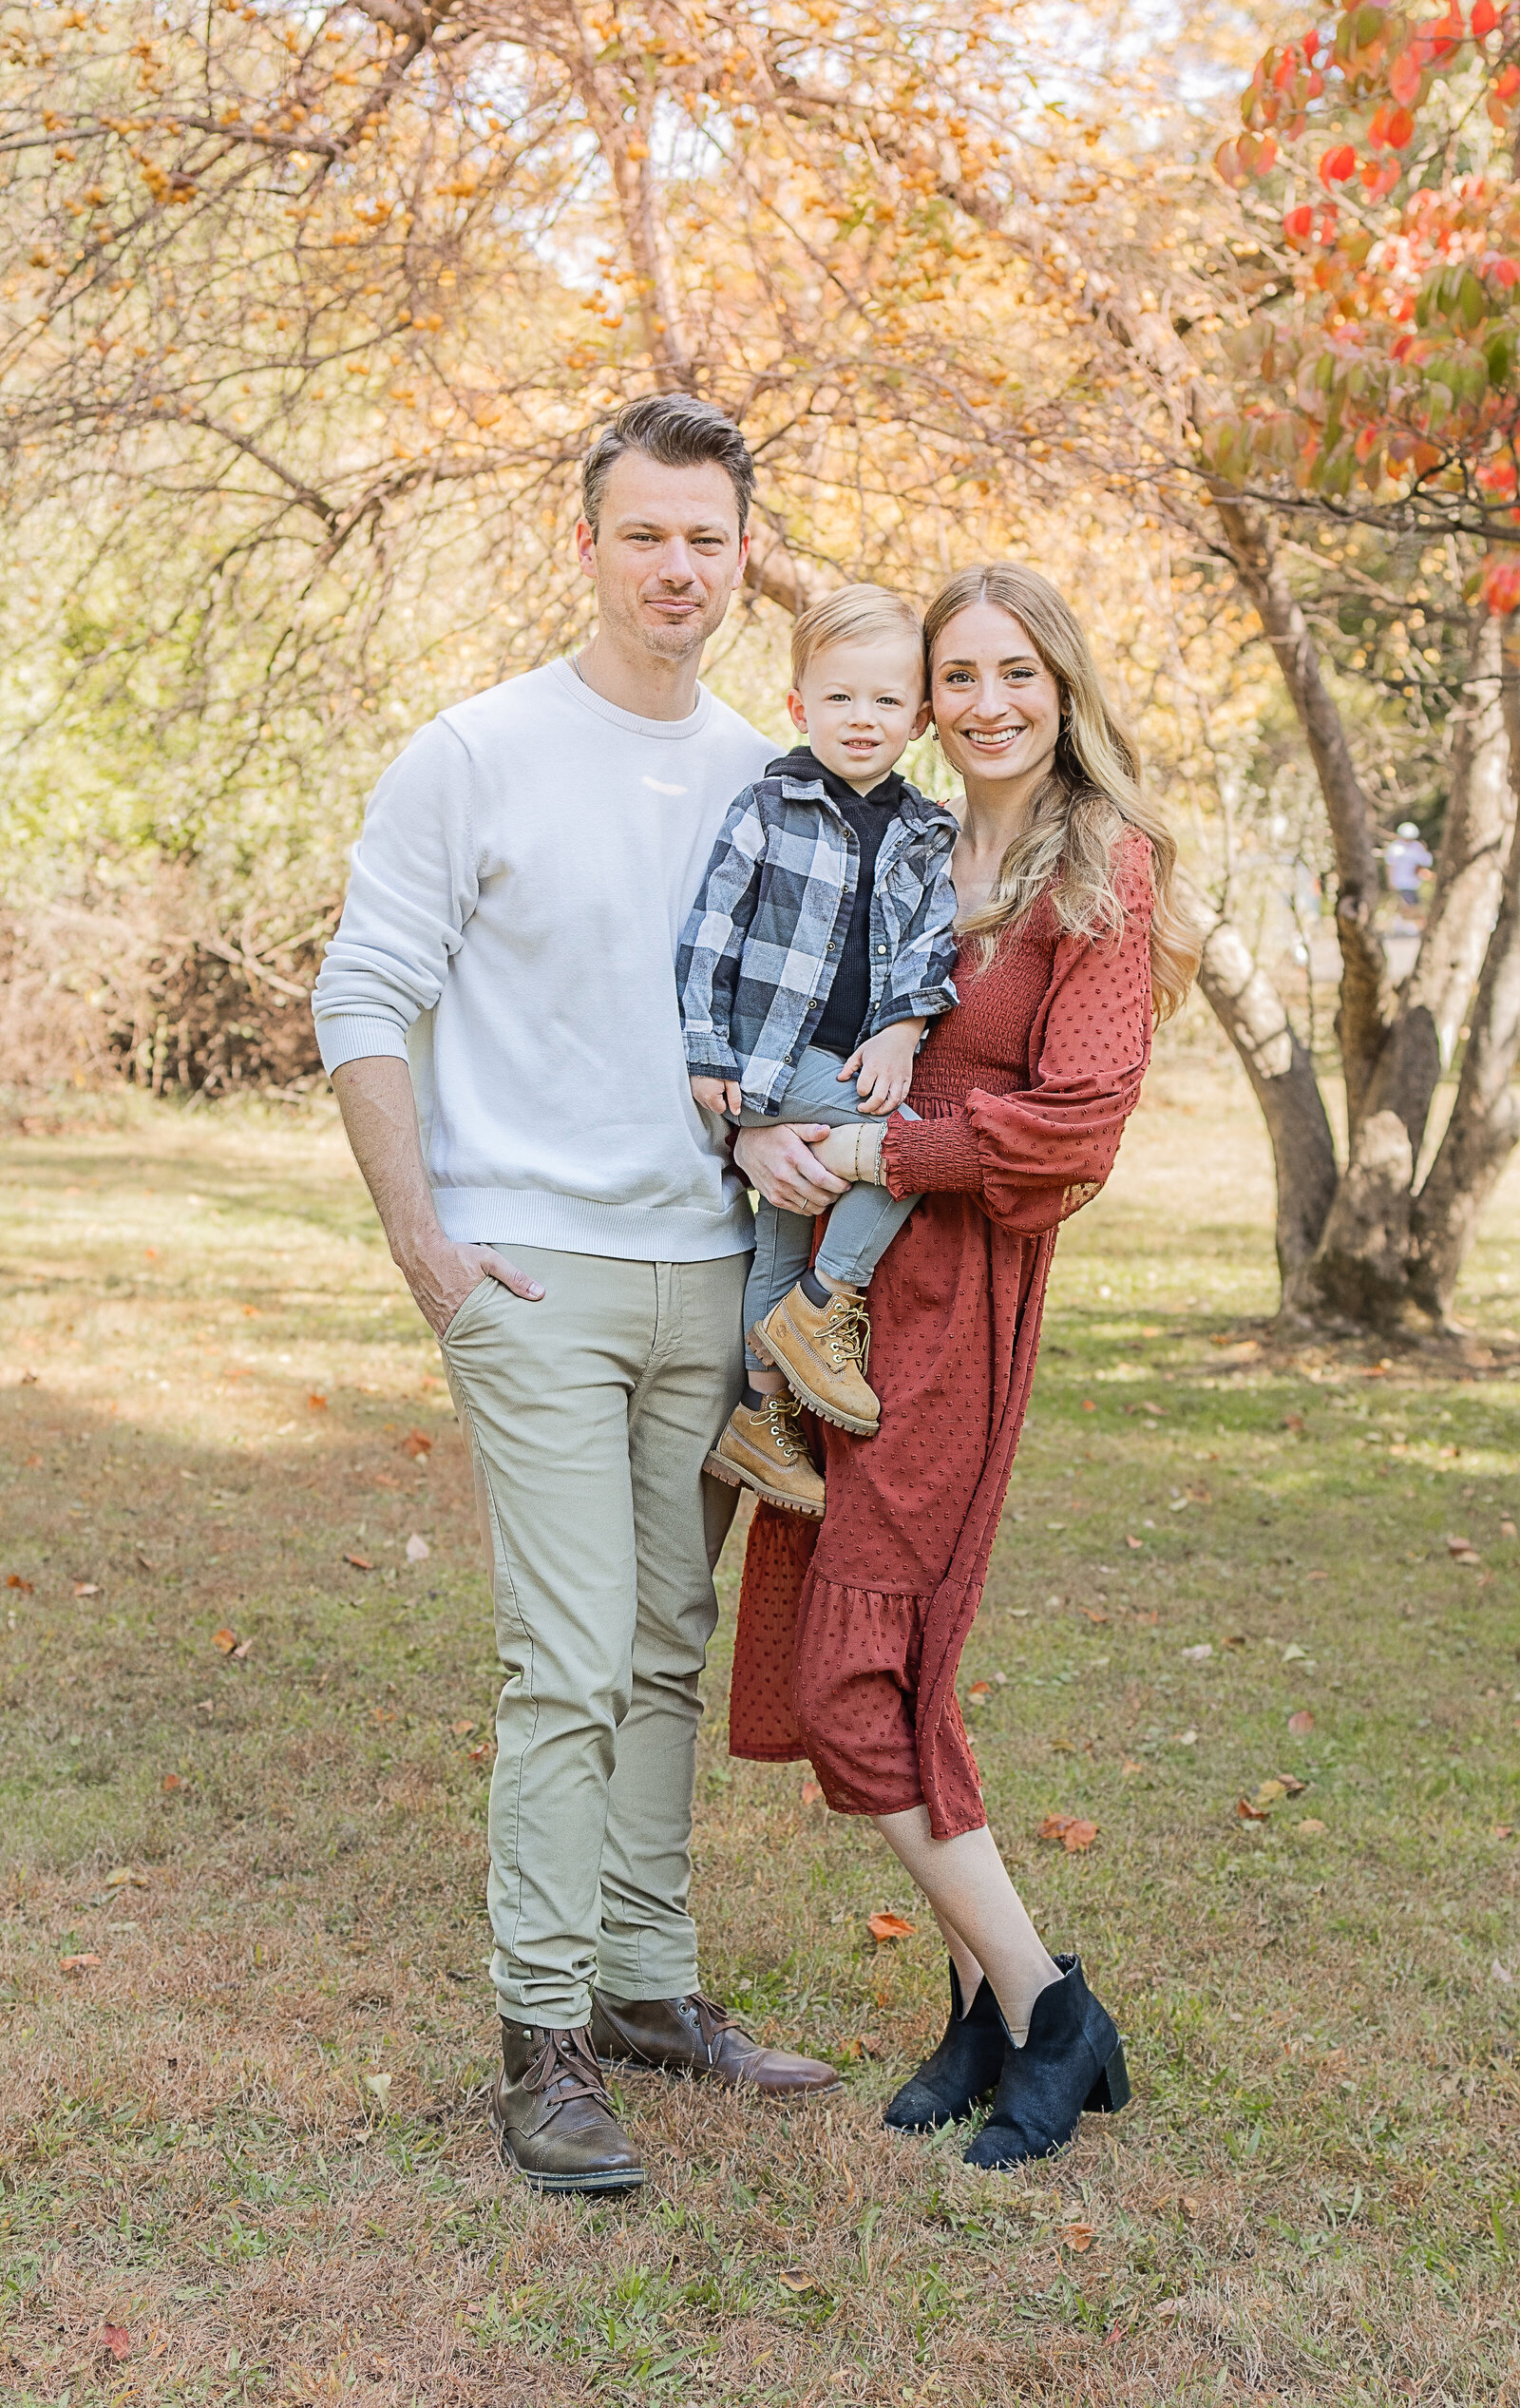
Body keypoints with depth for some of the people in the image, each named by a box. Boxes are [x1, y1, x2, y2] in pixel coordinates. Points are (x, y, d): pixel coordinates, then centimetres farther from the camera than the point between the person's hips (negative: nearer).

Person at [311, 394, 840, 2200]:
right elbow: (363, 1004, -4)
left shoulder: (766, 782, 11)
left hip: (707, 1275, 5)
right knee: (572, 1662, -8)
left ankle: (651, 1985, 24)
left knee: (668, 1651, 12)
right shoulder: (474, 758, -4)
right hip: (535, 1276, -5)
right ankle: (544, 2042, 2)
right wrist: (425, 1244, -10)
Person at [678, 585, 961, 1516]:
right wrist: (708, 1051, -9)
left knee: (787, 1238, 12)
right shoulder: (769, 807, -3)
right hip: (770, 1058, -5)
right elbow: (712, 929, -4)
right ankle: (824, 1308, -10)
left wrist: (900, 1032, -14)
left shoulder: (929, 837, 10)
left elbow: (929, 941, 3)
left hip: (856, 1067, 5)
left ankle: (761, 1414, 21)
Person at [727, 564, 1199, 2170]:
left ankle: (1046, 2010, 5)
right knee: (855, 1666, 7)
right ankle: (986, 1997, 20)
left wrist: (873, 1151, -11)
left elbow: (1075, 1123, -13)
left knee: (852, 1676, -8)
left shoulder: (1101, 867, -4)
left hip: (957, 1295, -7)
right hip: (839, 1274, 7)